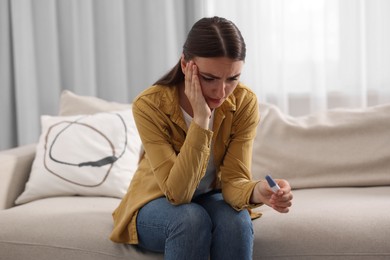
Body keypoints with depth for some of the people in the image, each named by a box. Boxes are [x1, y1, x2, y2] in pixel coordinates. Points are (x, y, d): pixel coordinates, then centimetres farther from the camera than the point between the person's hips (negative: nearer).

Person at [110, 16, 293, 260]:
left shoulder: (245, 102, -20)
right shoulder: (149, 105, -28)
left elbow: (234, 179, -21)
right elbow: (177, 193, -33)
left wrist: (258, 190, -45)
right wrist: (201, 119, -41)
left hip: (211, 199, 2)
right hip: (157, 202, -2)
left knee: (236, 220, -31)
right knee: (192, 219, -35)